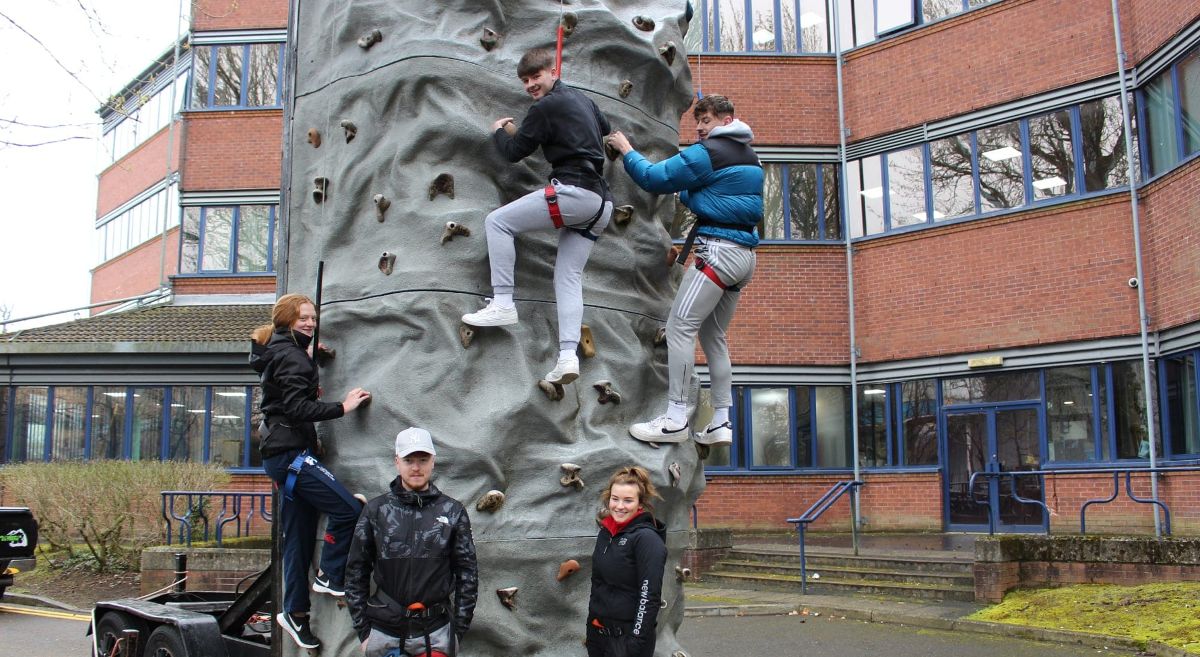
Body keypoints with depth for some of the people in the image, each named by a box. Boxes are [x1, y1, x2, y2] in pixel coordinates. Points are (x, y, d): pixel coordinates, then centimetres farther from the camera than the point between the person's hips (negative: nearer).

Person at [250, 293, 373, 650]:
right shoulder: (289, 355, -12)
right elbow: (297, 407, -20)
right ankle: (329, 577, 0)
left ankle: (296, 613, 17)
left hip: (289, 454, 10)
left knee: (298, 536, 11)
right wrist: (342, 407, -19)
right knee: (347, 509, -15)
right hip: (290, 454, -10)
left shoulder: (280, 351, 18)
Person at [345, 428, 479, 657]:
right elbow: (356, 572, 5)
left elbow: (467, 574, 4)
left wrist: (459, 630, 1)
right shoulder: (376, 510, 2)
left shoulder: (453, 512, 2)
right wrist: (363, 630, 2)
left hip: (436, 632, 0)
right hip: (384, 633, 1)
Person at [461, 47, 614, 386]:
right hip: (600, 202, 9)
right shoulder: (582, 99, 22)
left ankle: (502, 303, -5)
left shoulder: (546, 107, -5)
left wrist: (499, 131, 19)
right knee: (569, 276, 7)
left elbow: (513, 152, 1)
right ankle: (568, 355, -5)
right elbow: (605, 128, 42)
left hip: (573, 190, -9)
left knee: (497, 221, -1)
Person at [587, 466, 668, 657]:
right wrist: (591, 630, 16)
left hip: (628, 637, -7)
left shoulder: (647, 539, -15)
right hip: (598, 634, 7)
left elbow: (649, 596, -19)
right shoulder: (605, 533, 7)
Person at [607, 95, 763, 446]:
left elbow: (654, 178, -6)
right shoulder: (748, 157, 20)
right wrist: (687, 192, 20)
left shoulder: (709, 152, -8)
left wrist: (627, 151, 7)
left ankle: (675, 419, -13)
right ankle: (721, 423, 12)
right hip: (743, 254, 10)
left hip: (719, 250, -10)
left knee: (680, 326, -10)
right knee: (713, 337, 13)